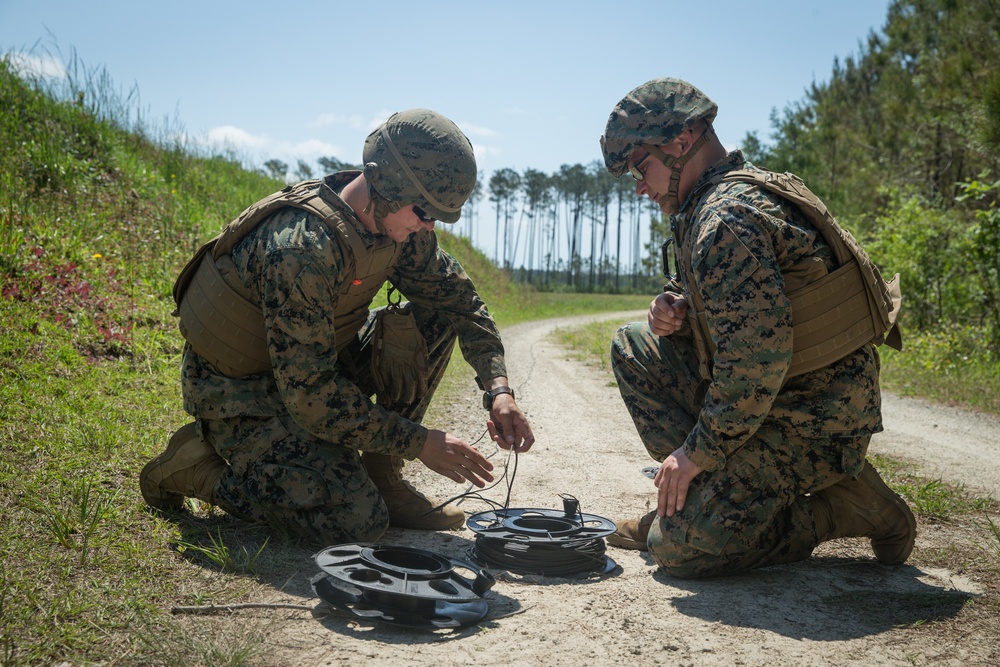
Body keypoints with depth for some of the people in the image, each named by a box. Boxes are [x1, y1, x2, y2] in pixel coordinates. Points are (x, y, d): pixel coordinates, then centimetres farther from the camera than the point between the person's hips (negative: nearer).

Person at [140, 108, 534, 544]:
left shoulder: (397, 223, -7)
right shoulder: (302, 249, -32)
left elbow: (460, 298, 4)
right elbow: (309, 392, -31)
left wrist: (498, 388, -12)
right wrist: (420, 443, -25)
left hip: (312, 361, 8)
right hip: (240, 392, -8)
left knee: (434, 321, -5)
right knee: (358, 522, -20)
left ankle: (380, 476, 2)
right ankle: (197, 463, -1)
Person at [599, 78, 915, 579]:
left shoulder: (727, 220, -22)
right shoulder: (746, 189, 12)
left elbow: (757, 363, -29)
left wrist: (697, 452, -17)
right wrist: (679, 312, 1)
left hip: (810, 424, -10)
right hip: (779, 396, 10)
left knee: (679, 548, -15)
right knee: (633, 346, 10)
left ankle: (845, 507, -1)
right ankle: (694, 501, 11)